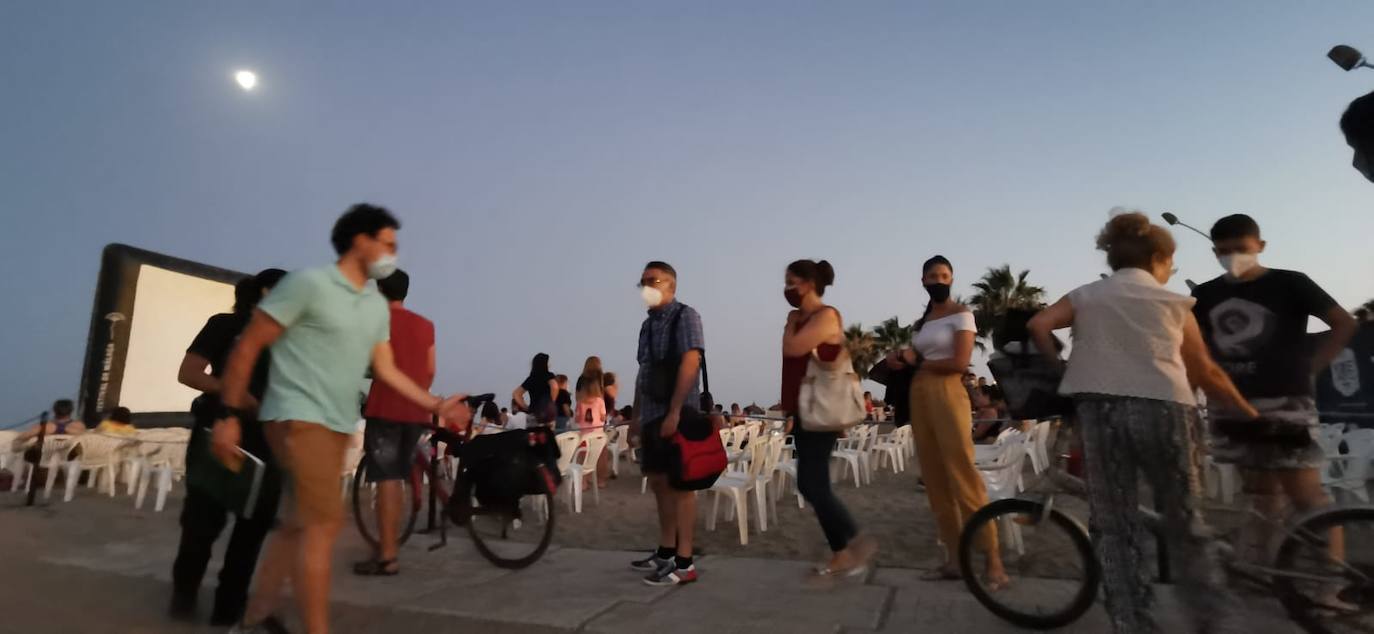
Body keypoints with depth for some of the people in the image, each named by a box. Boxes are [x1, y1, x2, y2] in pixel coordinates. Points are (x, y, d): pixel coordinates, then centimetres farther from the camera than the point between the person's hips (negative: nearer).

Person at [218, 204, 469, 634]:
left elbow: (386, 370, 9)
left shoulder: (378, 307, 11)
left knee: (299, 524, 15)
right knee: (324, 521, -11)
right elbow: (247, 346, -7)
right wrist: (231, 414, -10)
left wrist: (436, 405, 2)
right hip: (299, 417, -7)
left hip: (339, 425, 8)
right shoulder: (309, 283, -9)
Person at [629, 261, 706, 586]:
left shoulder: (685, 316, -7)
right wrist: (636, 415, 17)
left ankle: (684, 563, 2)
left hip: (676, 414, -8)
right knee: (659, 482, 13)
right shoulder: (648, 324, 16)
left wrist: (674, 411, -23)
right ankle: (666, 552, 25)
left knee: (680, 484, -4)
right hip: (651, 414, 8)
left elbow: (690, 362, -17)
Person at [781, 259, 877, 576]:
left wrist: (791, 320, -7)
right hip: (803, 411, 9)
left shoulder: (826, 315, -12)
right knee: (812, 484, 10)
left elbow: (792, 348, -24)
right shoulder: (802, 319, 15)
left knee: (811, 484, -10)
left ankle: (858, 541, 4)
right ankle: (841, 553, 19)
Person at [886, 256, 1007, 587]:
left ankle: (993, 559, -6)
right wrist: (903, 358, -5)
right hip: (918, 397, 7)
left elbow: (960, 363, -11)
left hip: (947, 394, -7)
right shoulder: (920, 323, 18)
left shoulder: (961, 314, -1)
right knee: (935, 479, 4)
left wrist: (917, 362, -2)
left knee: (962, 474, -11)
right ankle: (955, 558, 10)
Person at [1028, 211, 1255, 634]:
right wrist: (1250, 412, 30)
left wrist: (1062, 371, 10)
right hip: (1163, 409, 0)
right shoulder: (1174, 301, 14)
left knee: (1114, 527, 8)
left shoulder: (1086, 295, 16)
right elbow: (1207, 375, 17)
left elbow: (1038, 326, -3)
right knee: (1187, 526, 16)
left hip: (1099, 410, 1)